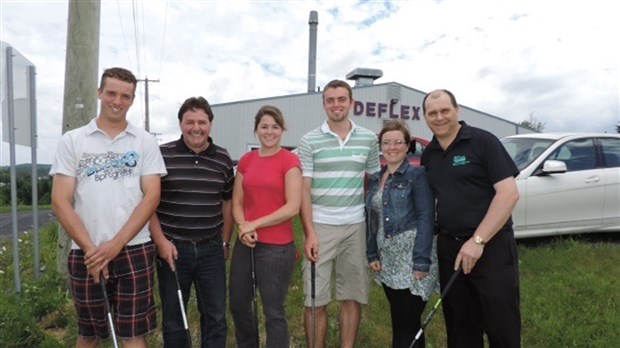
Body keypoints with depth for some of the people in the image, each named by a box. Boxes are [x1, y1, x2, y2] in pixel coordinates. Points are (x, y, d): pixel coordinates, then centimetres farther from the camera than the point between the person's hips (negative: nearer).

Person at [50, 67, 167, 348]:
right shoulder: (72, 141, 4)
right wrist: (90, 249, -9)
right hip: (85, 253, 1)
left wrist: (116, 245, -11)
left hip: (134, 251, -1)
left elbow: (151, 196, -4)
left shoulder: (145, 142, 3)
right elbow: (60, 202, -1)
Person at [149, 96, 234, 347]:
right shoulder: (162, 155, -5)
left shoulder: (223, 159, 4)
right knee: (173, 316, 13)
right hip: (172, 247, -2)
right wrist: (161, 241, -9)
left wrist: (225, 242, 10)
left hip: (211, 249, 2)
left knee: (216, 315, 11)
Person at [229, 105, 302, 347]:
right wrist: (243, 225, -9)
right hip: (246, 243, 6)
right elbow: (237, 202, 10)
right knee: (238, 305, 18)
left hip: (277, 247, -6)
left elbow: (293, 207, -15)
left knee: (273, 312, 6)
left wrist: (255, 224, -14)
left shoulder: (289, 161, -9)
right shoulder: (246, 161, 8)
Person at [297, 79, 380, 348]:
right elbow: (304, 189, -3)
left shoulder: (369, 139, 6)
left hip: (356, 226, 3)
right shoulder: (309, 141, -1)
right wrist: (310, 232, -10)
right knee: (315, 300, 4)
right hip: (320, 226, -2)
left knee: (353, 297, 12)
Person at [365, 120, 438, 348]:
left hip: (412, 259, -6)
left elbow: (426, 217, -12)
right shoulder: (375, 180, 13)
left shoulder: (417, 175, -5)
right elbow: (371, 220, 15)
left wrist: (421, 261, -18)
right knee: (405, 324, 16)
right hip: (388, 262, 6)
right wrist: (372, 255, 6)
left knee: (405, 328, -2)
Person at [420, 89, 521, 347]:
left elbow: (509, 193, -14)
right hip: (449, 248, 5)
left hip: (491, 245, -5)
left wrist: (478, 240, -19)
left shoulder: (482, 141, -7)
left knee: (502, 327, 6)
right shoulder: (428, 155, 10)